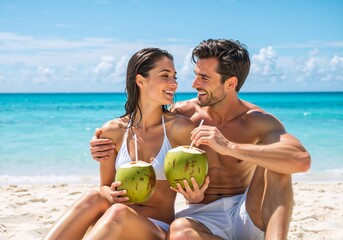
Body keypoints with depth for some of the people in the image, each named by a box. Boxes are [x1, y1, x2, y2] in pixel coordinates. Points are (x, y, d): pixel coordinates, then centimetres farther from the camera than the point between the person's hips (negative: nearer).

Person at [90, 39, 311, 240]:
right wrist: (101, 145, -7)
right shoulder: (183, 114, -2)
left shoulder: (257, 121, -9)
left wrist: (229, 147, -36)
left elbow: (302, 160, -29)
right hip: (204, 218, 1)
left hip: (249, 215, 0)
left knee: (274, 165, -28)